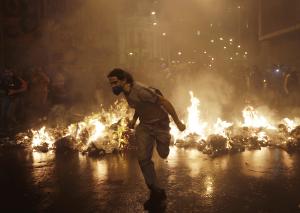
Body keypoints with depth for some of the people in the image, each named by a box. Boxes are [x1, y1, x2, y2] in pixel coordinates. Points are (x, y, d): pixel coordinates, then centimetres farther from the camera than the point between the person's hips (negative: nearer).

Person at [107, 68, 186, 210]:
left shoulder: (140, 90, -32)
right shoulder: (126, 92, -4)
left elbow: (165, 102, -26)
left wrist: (178, 122, -21)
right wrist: (134, 119, 5)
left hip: (160, 123, -6)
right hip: (144, 126, 6)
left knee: (163, 154, 13)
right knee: (143, 158, -8)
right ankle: (157, 192, 4)